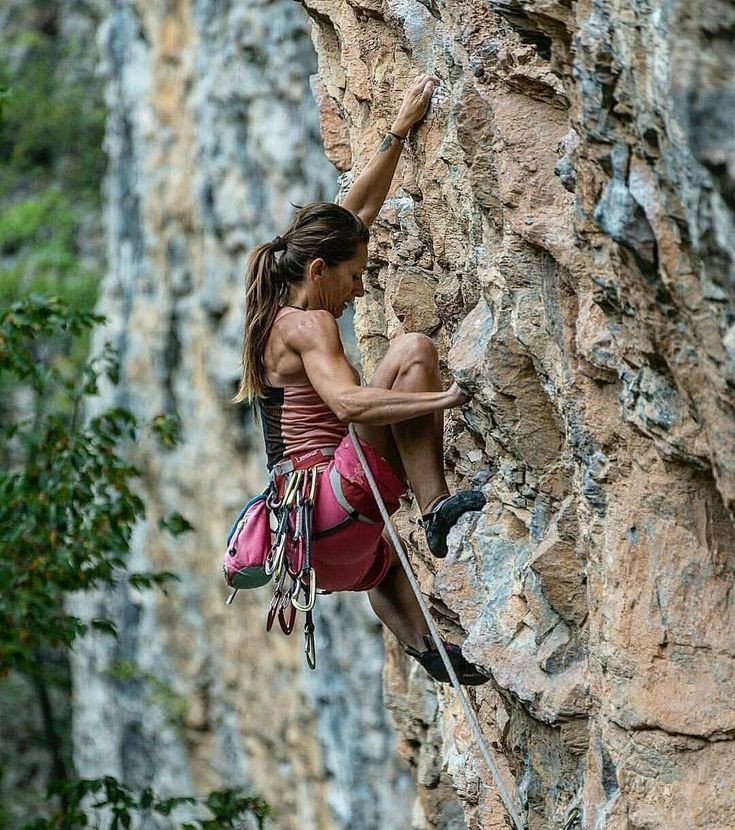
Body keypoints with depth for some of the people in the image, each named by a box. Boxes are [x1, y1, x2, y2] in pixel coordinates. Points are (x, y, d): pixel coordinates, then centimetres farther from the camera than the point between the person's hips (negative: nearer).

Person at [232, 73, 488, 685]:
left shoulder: (281, 315, 19)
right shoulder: (307, 323, -7)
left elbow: (358, 212, 26)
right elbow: (347, 402, -27)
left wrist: (400, 131, 29)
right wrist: (443, 399, -29)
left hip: (320, 540, 10)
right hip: (333, 506, -10)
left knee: (385, 559, 47)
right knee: (413, 350, -14)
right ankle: (436, 506, -21)